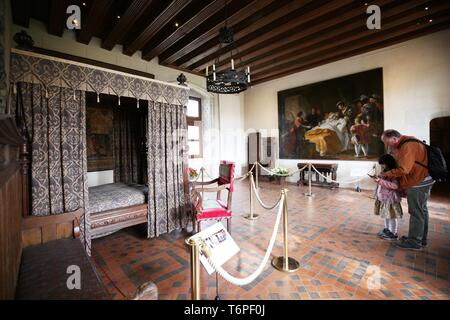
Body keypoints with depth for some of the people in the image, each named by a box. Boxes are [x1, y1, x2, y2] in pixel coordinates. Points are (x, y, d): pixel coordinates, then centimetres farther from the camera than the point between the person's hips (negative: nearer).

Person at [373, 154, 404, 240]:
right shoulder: (386, 172, 8)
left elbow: (395, 186, -31)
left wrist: (381, 181, -30)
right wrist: (379, 179, 3)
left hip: (391, 199, -9)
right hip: (384, 198, 9)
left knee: (392, 217, 5)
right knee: (386, 215, 20)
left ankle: (394, 234, 18)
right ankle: (387, 230, 34)